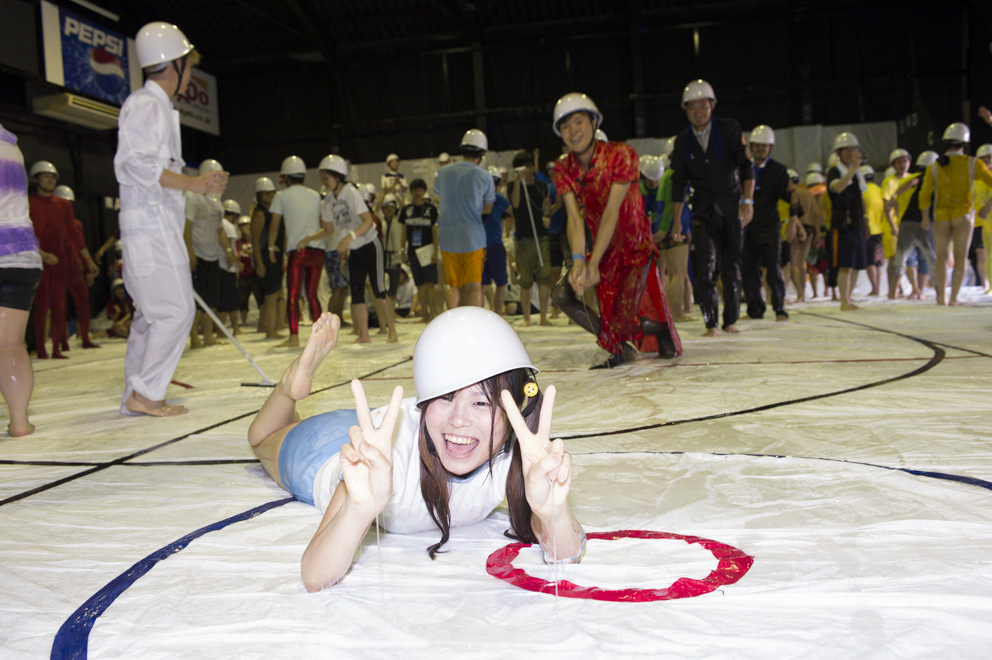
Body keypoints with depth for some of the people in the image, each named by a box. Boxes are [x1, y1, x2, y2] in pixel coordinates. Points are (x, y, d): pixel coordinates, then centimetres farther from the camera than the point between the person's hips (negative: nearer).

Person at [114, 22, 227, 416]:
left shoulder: (158, 106, 23)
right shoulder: (146, 104, -8)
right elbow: (134, 163, -19)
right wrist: (191, 183, -22)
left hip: (157, 227, 10)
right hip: (152, 228, -10)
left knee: (151, 314, 11)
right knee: (175, 311, -10)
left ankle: (135, 396, 16)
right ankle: (145, 394, -5)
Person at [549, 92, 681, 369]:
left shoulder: (621, 154, -19)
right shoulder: (563, 170, -5)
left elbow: (611, 212, -26)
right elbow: (575, 218, -16)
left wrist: (593, 263, -33)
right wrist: (578, 260, -35)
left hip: (636, 249, -5)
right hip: (603, 252, 5)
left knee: (624, 318, -19)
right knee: (561, 294, -13)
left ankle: (661, 330, 21)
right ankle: (620, 349, 6)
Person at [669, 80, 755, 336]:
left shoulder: (729, 128, 1)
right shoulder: (682, 141, 6)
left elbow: (746, 165, -5)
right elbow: (678, 184, 8)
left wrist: (747, 200, -17)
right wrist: (676, 222, 3)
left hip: (732, 209, 0)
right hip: (704, 213, 1)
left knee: (732, 267, 4)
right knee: (704, 268, -13)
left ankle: (730, 319, 20)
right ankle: (710, 323, -3)